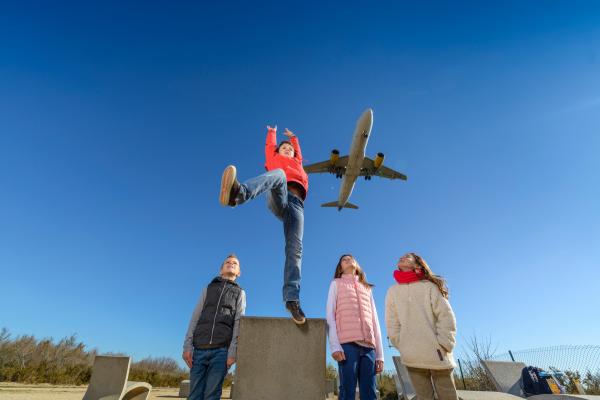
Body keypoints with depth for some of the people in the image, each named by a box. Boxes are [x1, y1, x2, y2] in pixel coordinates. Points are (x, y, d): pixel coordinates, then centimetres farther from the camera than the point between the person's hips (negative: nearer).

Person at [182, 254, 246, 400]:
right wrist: (187, 345, 0)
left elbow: (238, 323, 3)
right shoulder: (208, 288, 19)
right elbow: (195, 317, 11)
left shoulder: (240, 293, 14)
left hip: (221, 350, -1)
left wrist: (232, 351, -8)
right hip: (199, 348, 2)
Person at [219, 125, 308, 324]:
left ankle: (292, 299, -29)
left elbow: (299, 151, 61)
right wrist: (272, 132, 67)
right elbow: (270, 145, 48)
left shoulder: (297, 163, 46)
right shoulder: (274, 160, 37)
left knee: (295, 248, -18)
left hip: (296, 203, 3)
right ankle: (239, 193, -65)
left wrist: (293, 137, 78)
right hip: (278, 198, -3)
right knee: (279, 174, -36)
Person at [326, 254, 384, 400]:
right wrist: (335, 345, -10)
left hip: (369, 346, 4)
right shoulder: (337, 283, 15)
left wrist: (380, 353, 11)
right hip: (347, 343, -3)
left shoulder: (367, 288, 26)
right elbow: (330, 315, 3)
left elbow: (375, 321, 21)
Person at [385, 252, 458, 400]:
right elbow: (392, 324, 8)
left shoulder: (429, 286, 3)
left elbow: (446, 316, -2)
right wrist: (403, 347, 0)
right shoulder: (392, 291, 9)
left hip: (436, 354, -2)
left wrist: (443, 345, -9)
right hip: (412, 358, 2)